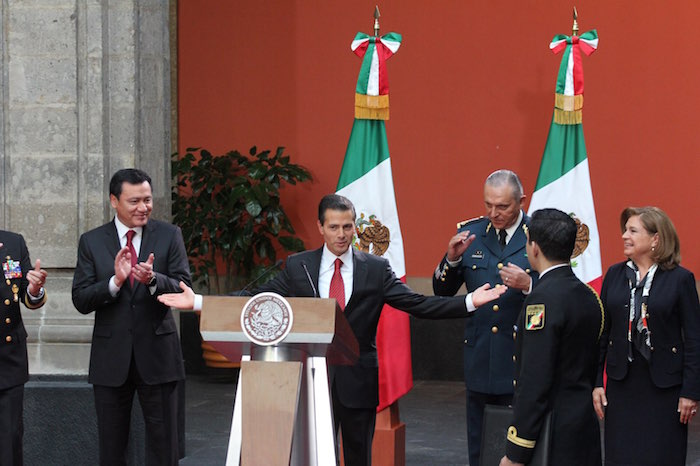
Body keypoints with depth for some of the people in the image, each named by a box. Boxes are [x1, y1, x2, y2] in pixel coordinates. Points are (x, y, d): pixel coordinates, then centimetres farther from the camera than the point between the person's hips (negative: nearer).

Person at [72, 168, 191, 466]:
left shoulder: (169, 236, 1)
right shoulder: (92, 242, 1)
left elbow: (183, 290, -6)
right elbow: (81, 301, -5)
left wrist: (153, 280, -26)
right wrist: (114, 281, -22)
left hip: (157, 353, -1)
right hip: (111, 357, 1)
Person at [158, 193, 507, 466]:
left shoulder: (376, 269, 0)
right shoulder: (298, 267, 2)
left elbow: (417, 304, -5)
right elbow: (257, 301, 1)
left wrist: (469, 302, -17)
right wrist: (199, 303, -8)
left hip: (358, 380, 0)